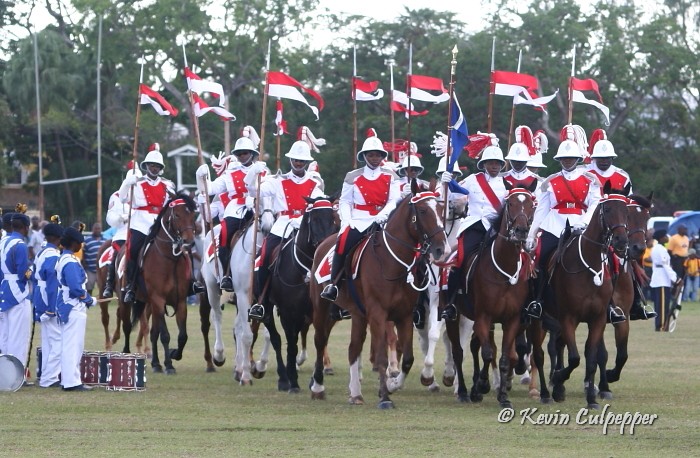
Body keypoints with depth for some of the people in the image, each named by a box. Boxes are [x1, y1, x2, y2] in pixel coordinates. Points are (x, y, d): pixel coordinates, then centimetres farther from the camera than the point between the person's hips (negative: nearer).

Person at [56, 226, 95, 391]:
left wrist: (88, 299, 13)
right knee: (74, 345, -6)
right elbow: (76, 288, -25)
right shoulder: (71, 262, -19)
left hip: (65, 307, 10)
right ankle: (72, 382, -5)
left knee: (68, 345, 15)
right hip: (75, 309, -10)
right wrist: (89, 300, -9)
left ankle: (67, 379, 20)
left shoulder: (62, 259, 12)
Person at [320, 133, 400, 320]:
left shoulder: (390, 177, 11)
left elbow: (394, 201, -1)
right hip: (358, 221, -1)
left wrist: (383, 215, -20)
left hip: (381, 220, 1)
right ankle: (333, 285, -18)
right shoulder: (353, 177, 10)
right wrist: (347, 222, -10)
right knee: (343, 244, -26)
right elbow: (345, 202, 6)